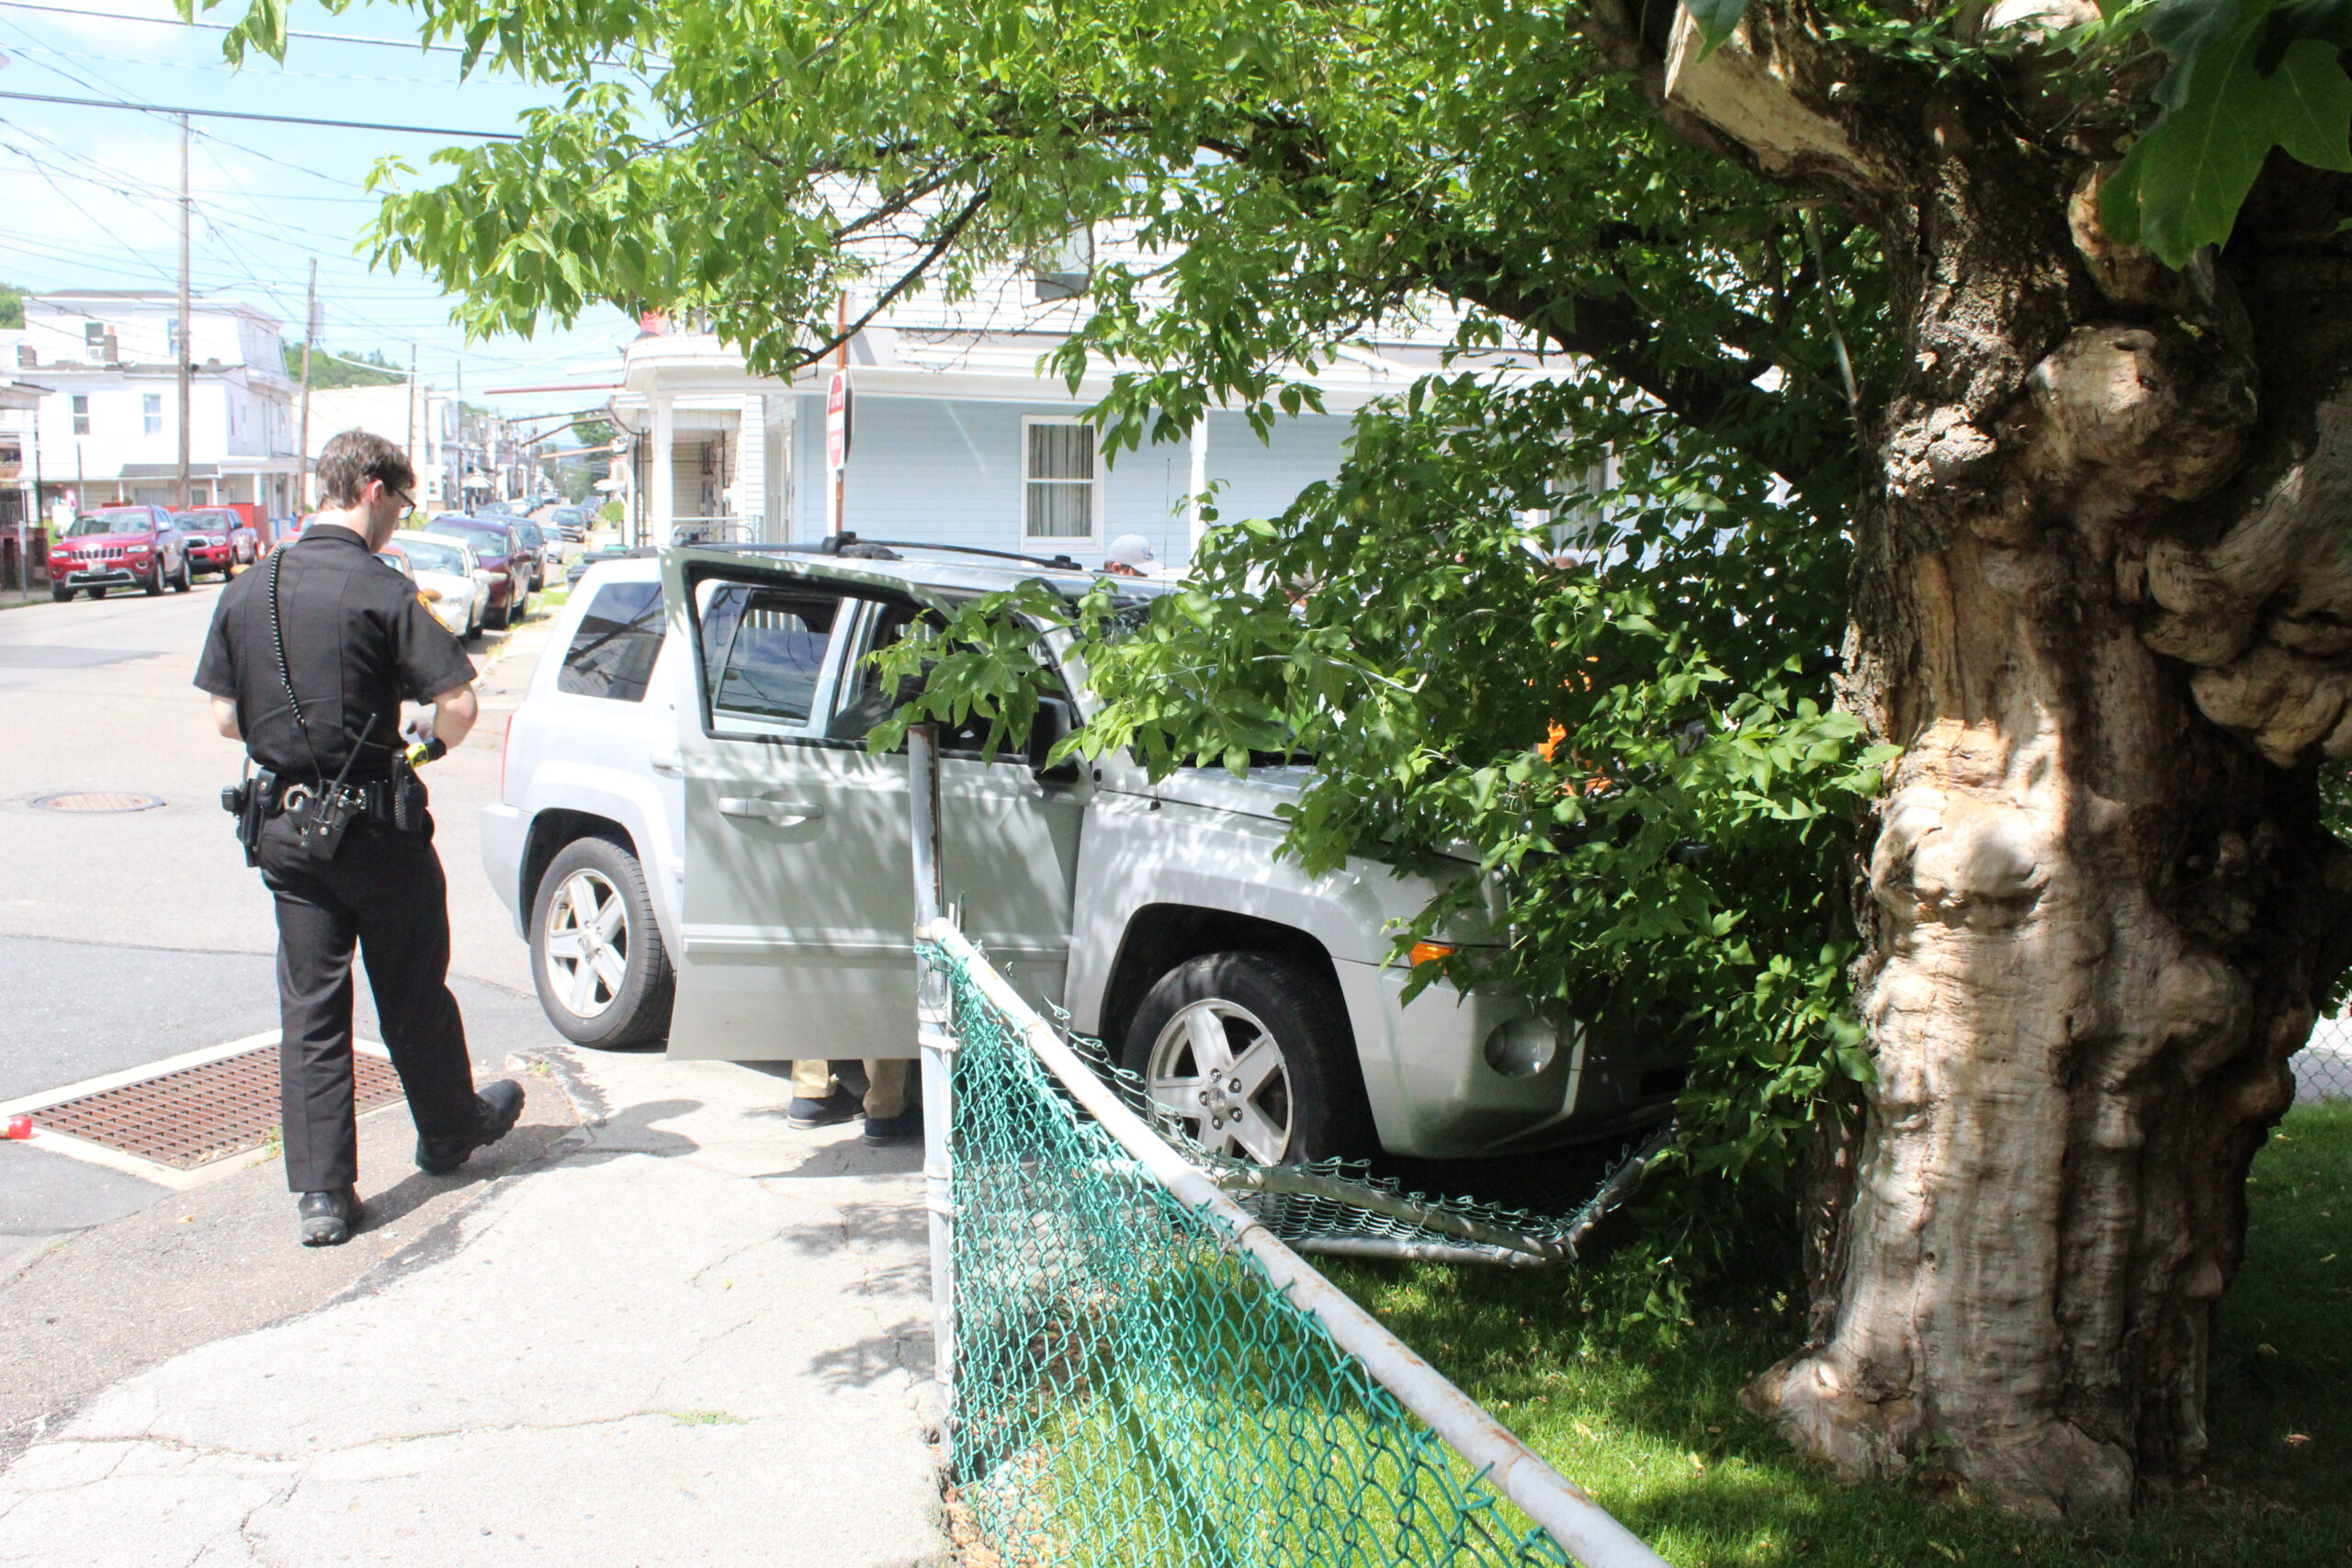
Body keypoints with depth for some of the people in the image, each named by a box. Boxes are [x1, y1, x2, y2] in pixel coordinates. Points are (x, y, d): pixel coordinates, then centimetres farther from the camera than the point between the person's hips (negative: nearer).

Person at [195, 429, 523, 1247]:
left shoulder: (246, 591, 2)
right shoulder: (380, 592, -15)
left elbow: (226, 717, 7)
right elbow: (458, 704, -19)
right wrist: (430, 744, 2)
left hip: (284, 826, 5)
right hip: (376, 827, -4)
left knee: (309, 1005, 8)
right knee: (413, 995, 14)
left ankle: (321, 1192, 7)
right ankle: (450, 1130, 34)